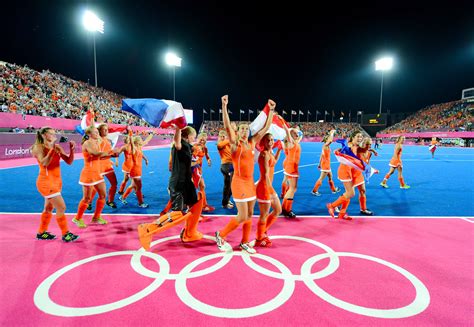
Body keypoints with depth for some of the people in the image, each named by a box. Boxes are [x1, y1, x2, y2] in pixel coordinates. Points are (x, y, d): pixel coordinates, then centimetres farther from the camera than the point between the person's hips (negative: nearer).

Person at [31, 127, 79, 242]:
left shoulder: (57, 147, 4)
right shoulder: (38, 147, -10)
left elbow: (69, 161, 1)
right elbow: (44, 163, -25)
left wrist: (71, 149, -12)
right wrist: (52, 148, -28)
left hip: (56, 181, 7)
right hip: (46, 182, -7)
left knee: (49, 208, 18)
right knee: (61, 207, -9)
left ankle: (41, 233, 33)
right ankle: (65, 234, 2)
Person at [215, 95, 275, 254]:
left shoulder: (252, 142, 7)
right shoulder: (235, 143, -8)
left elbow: (265, 128, 11)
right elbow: (227, 126, -21)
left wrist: (271, 111, 10)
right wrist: (224, 106, -29)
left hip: (250, 182, 6)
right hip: (239, 182, -6)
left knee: (249, 215, 11)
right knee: (242, 216, -7)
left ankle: (244, 242, 26)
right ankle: (221, 235, 14)